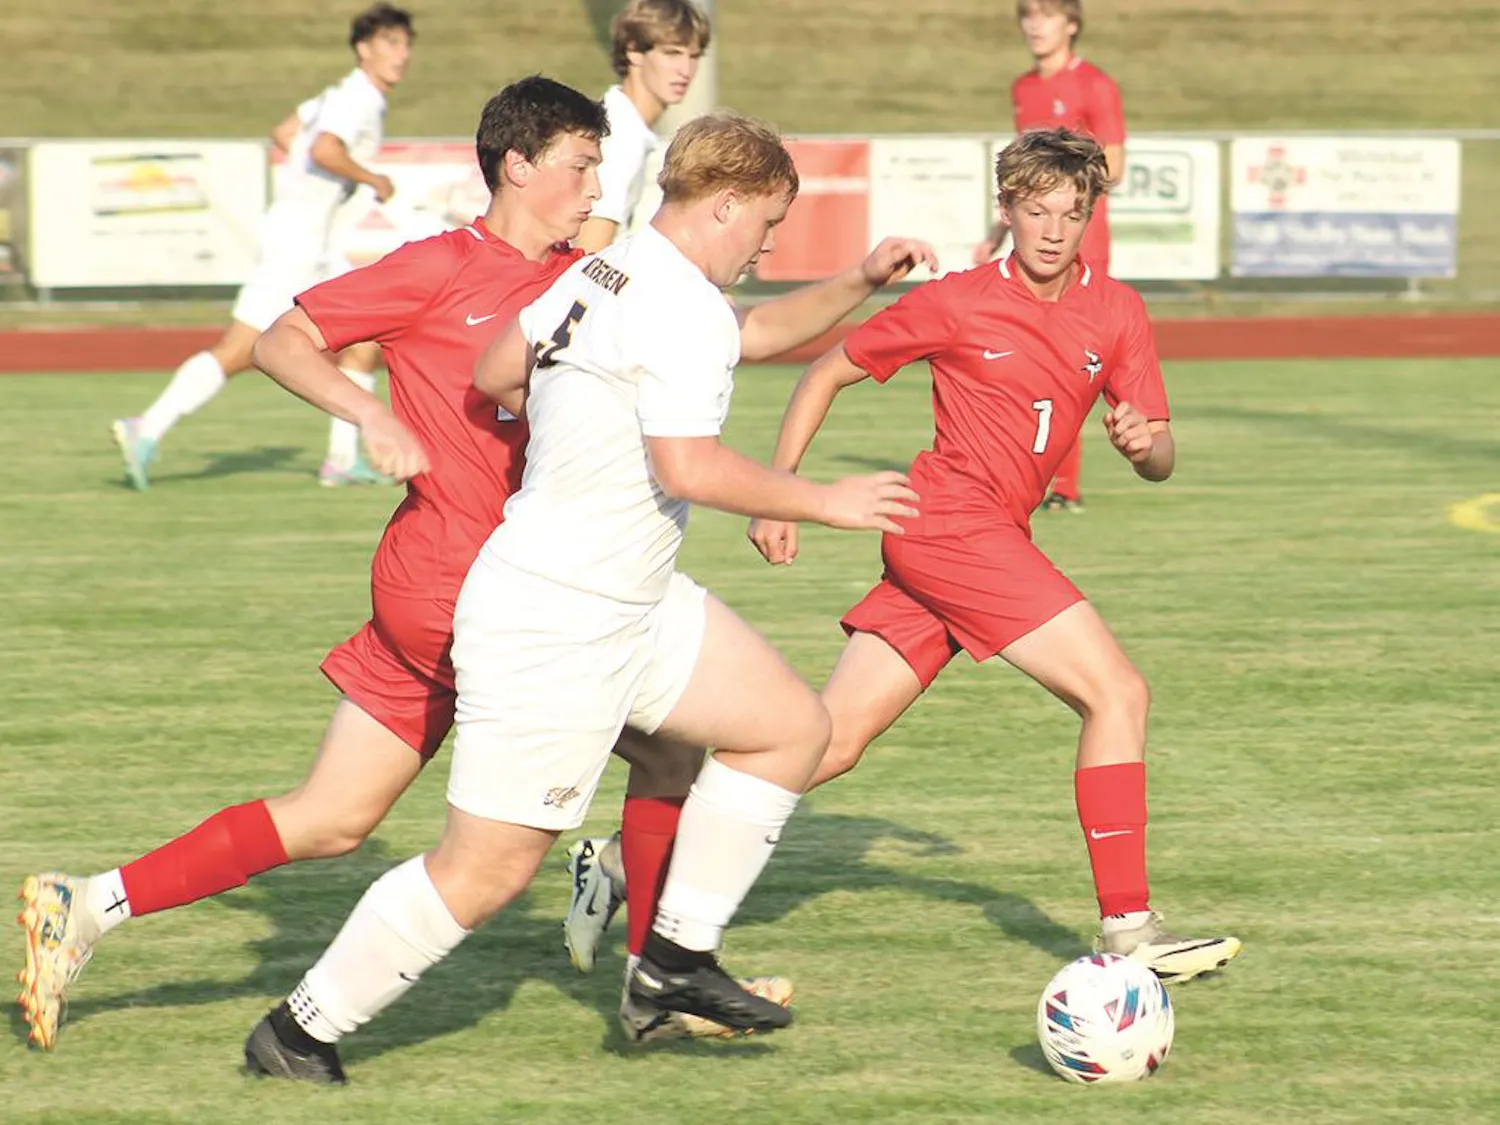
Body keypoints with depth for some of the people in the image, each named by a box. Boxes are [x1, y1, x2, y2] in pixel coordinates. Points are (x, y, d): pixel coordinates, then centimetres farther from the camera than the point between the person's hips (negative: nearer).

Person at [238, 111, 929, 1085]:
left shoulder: (605, 273, 8)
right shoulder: (684, 309, -20)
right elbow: (689, 467, -29)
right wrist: (827, 503, -17)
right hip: (555, 627, -11)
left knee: (792, 727, 13)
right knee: (488, 870, -4)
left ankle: (676, 959, 18)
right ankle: (300, 1031, 9)